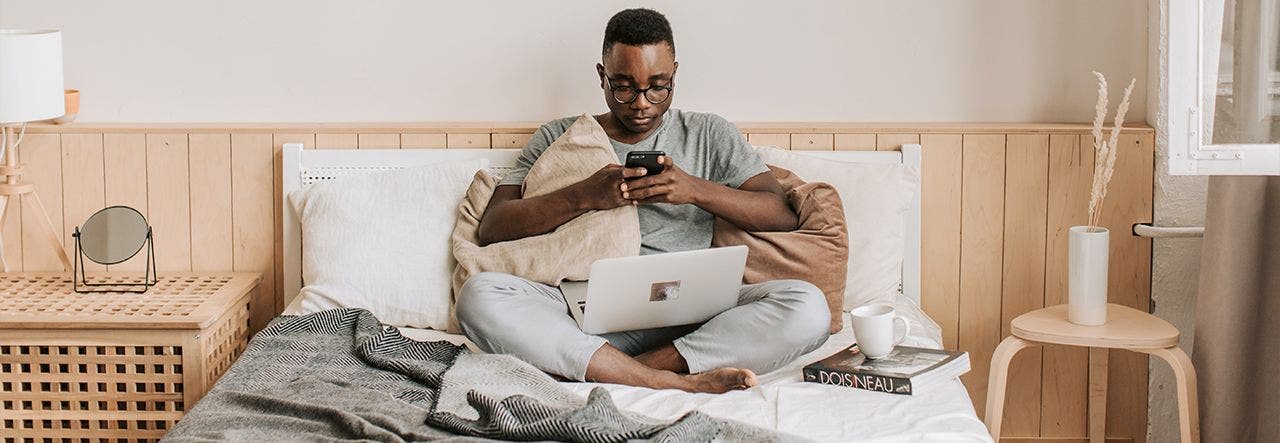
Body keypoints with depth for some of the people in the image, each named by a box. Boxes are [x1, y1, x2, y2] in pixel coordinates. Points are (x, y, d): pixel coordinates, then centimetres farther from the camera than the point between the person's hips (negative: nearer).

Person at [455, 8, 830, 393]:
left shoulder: (710, 135, 18)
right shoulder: (558, 139, 17)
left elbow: (785, 216, 7)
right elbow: (492, 227, 6)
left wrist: (696, 189, -10)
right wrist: (584, 195, -10)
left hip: (685, 320, 0)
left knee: (807, 307, -27)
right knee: (479, 294, -31)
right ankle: (676, 382, -34)